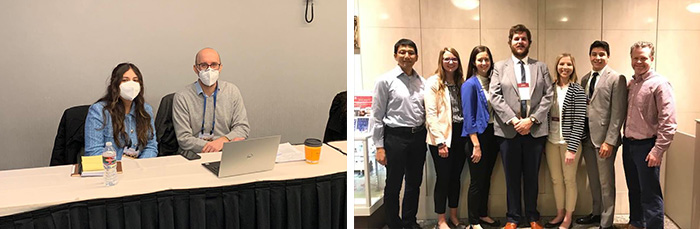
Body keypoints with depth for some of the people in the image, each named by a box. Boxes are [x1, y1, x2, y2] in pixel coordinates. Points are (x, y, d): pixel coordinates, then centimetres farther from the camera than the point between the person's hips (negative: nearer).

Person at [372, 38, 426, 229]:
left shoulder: (421, 81, 7)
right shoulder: (386, 80, -7)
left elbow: (425, 112, 13)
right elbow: (377, 115, -7)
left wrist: (426, 138, 7)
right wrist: (379, 147, -10)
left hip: (418, 136, 5)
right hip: (396, 137, -5)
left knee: (414, 183, 16)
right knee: (393, 186, 6)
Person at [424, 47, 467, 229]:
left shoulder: (460, 83, 13)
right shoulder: (433, 83, -6)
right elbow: (431, 114, -11)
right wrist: (440, 142, -15)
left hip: (460, 135, 5)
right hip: (442, 137, -5)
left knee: (455, 177, 12)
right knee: (443, 178, 1)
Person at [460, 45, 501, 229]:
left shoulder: (492, 82, 9)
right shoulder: (470, 84, -10)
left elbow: (496, 110, 13)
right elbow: (469, 117, -14)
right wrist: (476, 145, -17)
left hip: (492, 135, 7)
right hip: (477, 136, -6)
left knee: (486, 179, 16)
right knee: (477, 181, 1)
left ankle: (483, 214, 30)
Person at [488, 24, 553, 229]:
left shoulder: (541, 67, 11)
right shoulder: (500, 67, 8)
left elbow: (548, 96, 2)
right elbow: (495, 97, -2)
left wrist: (531, 120, -11)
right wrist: (513, 120, -13)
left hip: (535, 129, 1)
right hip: (508, 130, -1)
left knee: (532, 176, 9)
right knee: (512, 176, 7)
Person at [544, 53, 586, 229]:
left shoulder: (577, 90, -8)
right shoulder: (551, 87, 6)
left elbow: (579, 121, -12)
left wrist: (572, 148, -16)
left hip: (569, 142, -4)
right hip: (551, 141, 5)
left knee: (569, 180, 7)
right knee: (556, 180, 12)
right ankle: (559, 214, 26)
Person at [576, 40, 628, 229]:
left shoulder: (617, 79, -7)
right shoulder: (585, 79, 12)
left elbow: (618, 113, -12)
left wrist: (610, 141, -17)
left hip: (604, 137, -6)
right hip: (586, 136, 6)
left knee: (606, 182, 2)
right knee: (593, 180, 16)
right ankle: (596, 213, 32)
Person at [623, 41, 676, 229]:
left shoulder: (660, 84, -11)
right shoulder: (631, 83, 10)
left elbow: (668, 122, -15)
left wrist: (658, 151, -18)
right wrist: (625, 140, 9)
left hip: (646, 146, -7)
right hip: (628, 144, 7)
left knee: (650, 194, -1)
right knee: (634, 190, 18)